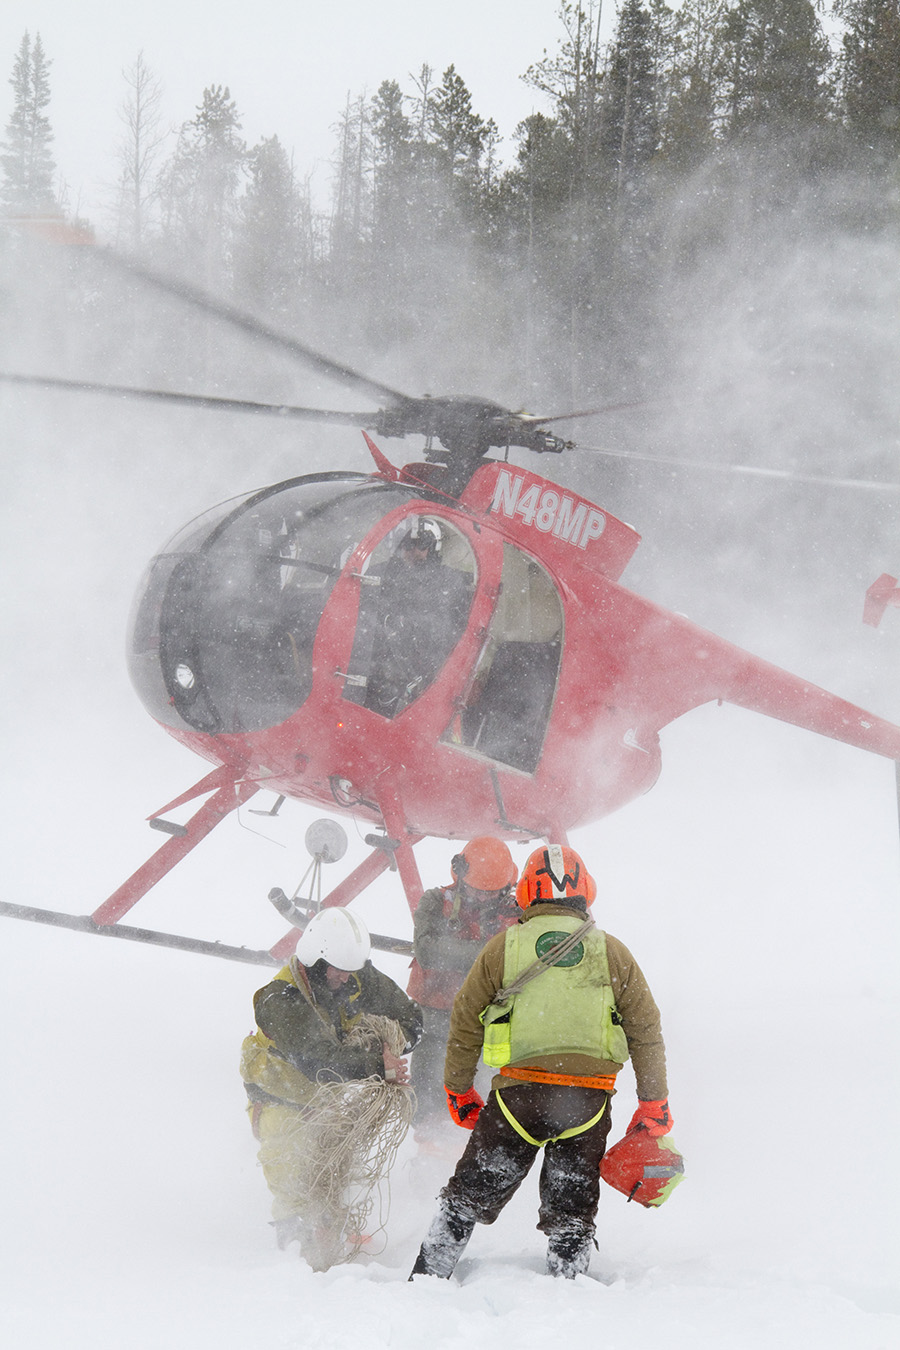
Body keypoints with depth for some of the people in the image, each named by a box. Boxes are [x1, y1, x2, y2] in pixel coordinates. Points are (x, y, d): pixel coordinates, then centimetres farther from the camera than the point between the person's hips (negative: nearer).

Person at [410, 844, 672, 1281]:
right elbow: (646, 1031, 8)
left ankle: (426, 1278, 13)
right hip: (588, 1098, 1)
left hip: (519, 1093, 0)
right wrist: (653, 1105, 15)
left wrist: (458, 1089, 21)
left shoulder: (503, 947, 4)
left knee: (470, 1194, 12)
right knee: (570, 1209, 12)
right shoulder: (612, 952, 5)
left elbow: (465, 1023, 8)